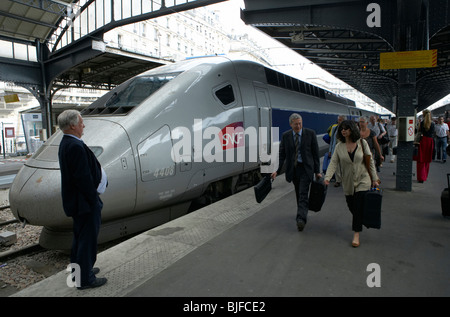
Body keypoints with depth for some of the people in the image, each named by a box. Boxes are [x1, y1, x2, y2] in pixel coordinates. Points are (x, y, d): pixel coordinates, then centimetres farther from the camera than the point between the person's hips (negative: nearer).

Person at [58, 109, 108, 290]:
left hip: (77, 201, 11)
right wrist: (94, 199, -18)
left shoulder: (66, 143, 9)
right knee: (87, 239, 2)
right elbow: (83, 178, -26)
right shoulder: (76, 146, -24)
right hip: (85, 202, -11)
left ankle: (78, 270, 39)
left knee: (80, 236, 23)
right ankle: (84, 279, 14)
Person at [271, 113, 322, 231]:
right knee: (298, 194, 14)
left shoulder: (310, 133, -4)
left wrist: (317, 171, -3)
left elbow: (315, 153, -1)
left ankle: (301, 219, -15)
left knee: (303, 194, -11)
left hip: (306, 168, -3)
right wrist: (277, 170, -5)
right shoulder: (285, 136, 2)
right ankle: (303, 214, 31)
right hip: (293, 168, 3)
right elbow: (281, 154, 3)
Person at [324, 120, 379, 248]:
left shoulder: (362, 143, -4)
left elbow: (370, 161, 0)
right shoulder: (339, 146, -1)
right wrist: (327, 177, -20)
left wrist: (374, 179, -1)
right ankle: (359, 221, 44)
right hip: (348, 182, 3)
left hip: (363, 180, -2)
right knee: (352, 207, 11)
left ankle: (356, 235, 0)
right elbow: (333, 163, -6)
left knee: (359, 207, -8)